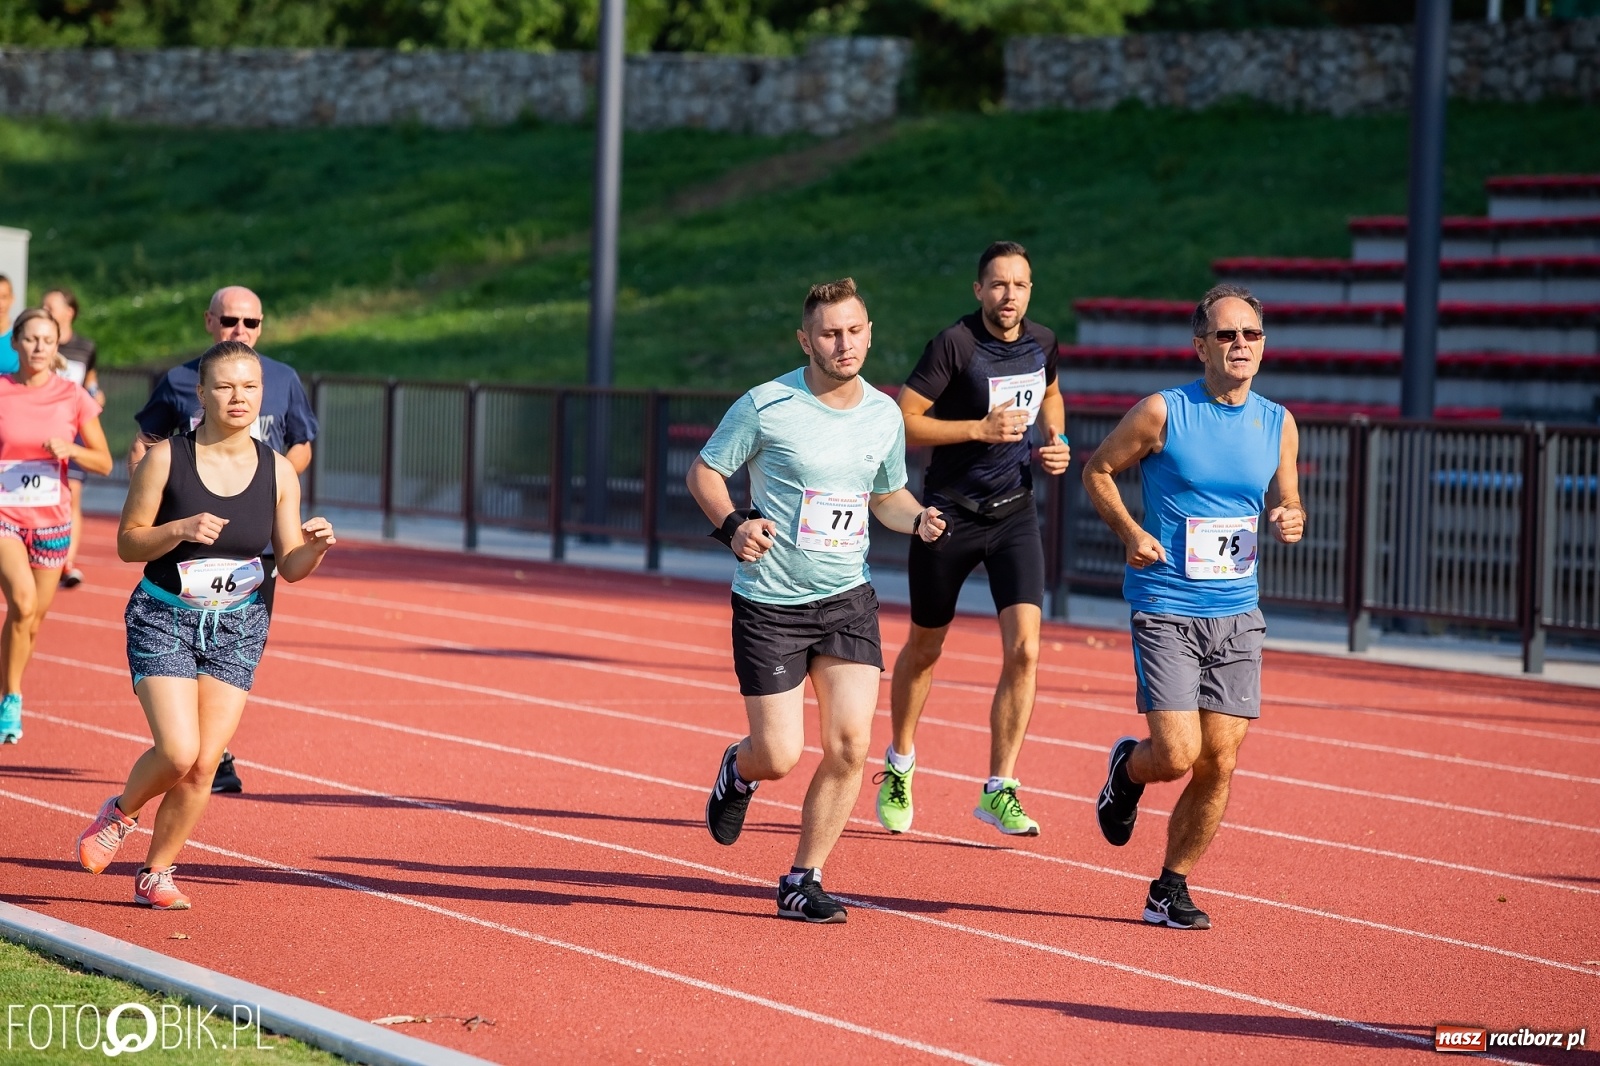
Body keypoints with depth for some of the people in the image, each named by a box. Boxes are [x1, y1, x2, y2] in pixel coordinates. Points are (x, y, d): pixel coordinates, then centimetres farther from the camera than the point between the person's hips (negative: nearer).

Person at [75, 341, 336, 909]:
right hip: (163, 621, -3)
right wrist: (180, 530, -23)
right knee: (179, 752, -17)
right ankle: (120, 812, 15)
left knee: (204, 765, -2)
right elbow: (127, 543, -5)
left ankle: (156, 874, 17)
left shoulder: (278, 471, -2)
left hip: (237, 628, 3)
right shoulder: (165, 459, -10)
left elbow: (290, 567, 2)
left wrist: (315, 547, -20)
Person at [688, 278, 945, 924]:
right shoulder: (765, 406, -11)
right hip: (770, 603, -4)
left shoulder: (884, 416, 4)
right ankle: (738, 771, 35)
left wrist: (918, 520, -3)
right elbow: (704, 471, -2)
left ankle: (803, 882, 7)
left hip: (848, 598, 4)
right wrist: (733, 526, -20)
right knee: (780, 757, -4)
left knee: (850, 743, -9)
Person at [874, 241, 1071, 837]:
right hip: (949, 514, -3)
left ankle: (998, 791, -6)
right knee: (924, 649, 13)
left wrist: (1055, 441, 6)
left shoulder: (1042, 343, 2)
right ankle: (899, 765, 37)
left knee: (1024, 648, -13)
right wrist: (981, 429, -24)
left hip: (1015, 513, 3)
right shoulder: (954, 344, -15)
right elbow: (904, 424, -16)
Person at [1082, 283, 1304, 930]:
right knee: (1177, 755, -14)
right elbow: (1098, 470, 4)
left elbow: (1285, 502, 18)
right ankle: (1126, 770, 23)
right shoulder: (1163, 412, -7)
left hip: (1237, 616, 4)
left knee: (1219, 764, 1)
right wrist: (1130, 532, -11)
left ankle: (1170, 889, 18)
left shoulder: (1278, 425, 6)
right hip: (1166, 610, -4)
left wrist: (1290, 522, -5)